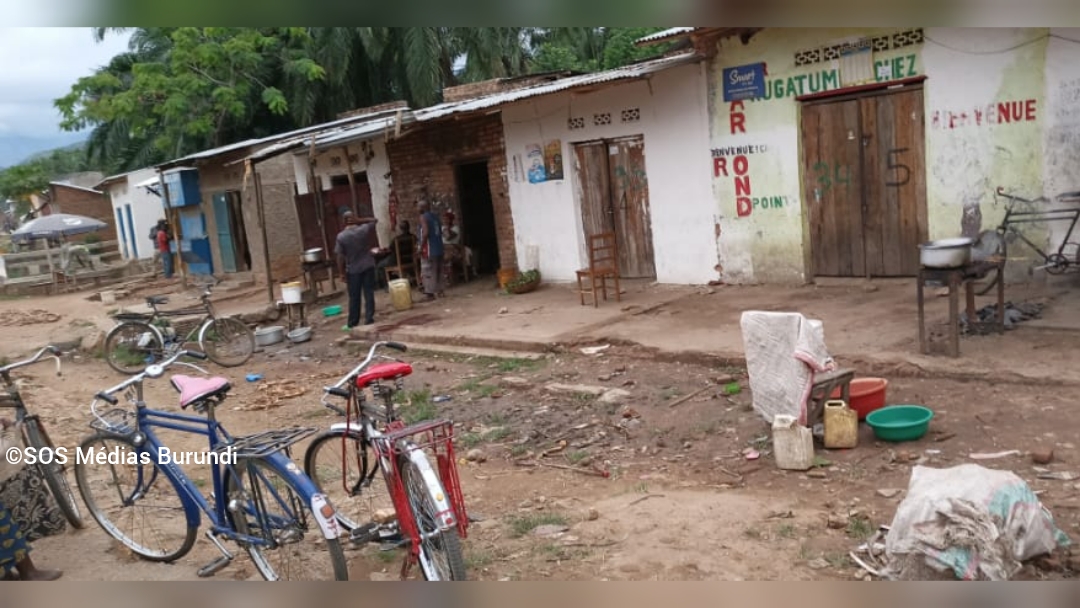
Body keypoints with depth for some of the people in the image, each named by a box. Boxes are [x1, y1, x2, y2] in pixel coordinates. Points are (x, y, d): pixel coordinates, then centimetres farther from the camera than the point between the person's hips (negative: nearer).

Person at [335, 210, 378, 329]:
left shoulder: (341, 236, -10)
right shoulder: (364, 229, -6)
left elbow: (340, 257, -10)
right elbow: (373, 220, 14)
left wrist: (342, 273, -3)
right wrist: (359, 221, 2)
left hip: (353, 270, -1)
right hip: (368, 266, 1)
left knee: (354, 297, 7)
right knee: (369, 295, 4)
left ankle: (352, 324, 15)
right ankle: (369, 321, 3)